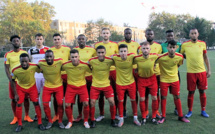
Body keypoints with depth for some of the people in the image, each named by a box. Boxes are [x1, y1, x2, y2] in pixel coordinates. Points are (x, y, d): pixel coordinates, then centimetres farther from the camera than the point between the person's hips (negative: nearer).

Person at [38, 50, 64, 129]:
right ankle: (50, 121, 19)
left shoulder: (59, 62, -22)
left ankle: (60, 121, 18)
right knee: (45, 104, -2)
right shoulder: (41, 63, -18)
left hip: (59, 86, -1)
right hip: (47, 87, 1)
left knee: (60, 104, -2)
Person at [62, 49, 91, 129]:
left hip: (82, 86, -1)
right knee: (67, 105, -7)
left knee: (86, 103, -13)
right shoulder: (65, 65, -16)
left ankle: (86, 121, 12)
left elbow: (91, 71, 0)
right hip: (71, 86, 1)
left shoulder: (85, 65, -18)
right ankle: (70, 122, 18)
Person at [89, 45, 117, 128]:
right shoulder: (92, 61, -14)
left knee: (112, 102, -6)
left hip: (106, 85, 0)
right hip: (95, 85, 0)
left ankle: (113, 120, 16)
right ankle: (92, 121, 18)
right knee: (92, 103, -3)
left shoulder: (110, 60, -13)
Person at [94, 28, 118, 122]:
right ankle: (101, 114, 19)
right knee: (100, 94, 5)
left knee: (114, 93, 6)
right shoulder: (97, 45, 5)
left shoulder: (115, 44, 6)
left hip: (113, 70, 0)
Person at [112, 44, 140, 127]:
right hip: (120, 83, 0)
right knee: (120, 101, 8)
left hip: (131, 83, 1)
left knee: (133, 100, 11)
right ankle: (121, 119, 27)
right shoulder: (115, 58, -19)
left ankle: (135, 118, 30)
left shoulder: (131, 56, -18)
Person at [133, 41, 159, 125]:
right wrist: (136, 69, -4)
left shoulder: (154, 56, -19)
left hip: (152, 78, 2)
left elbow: (160, 56, 5)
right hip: (141, 79, -1)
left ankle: (154, 117, 20)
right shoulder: (137, 58, -24)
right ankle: (143, 118, 17)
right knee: (142, 99, -1)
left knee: (154, 98, 2)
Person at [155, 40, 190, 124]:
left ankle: (180, 116, 23)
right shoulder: (161, 57, -23)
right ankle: (163, 116, 18)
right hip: (164, 80, -2)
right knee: (163, 98, 4)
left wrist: (174, 71, 9)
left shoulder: (180, 57, -12)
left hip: (175, 79, 3)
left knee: (177, 97, 9)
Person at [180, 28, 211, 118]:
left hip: (202, 71, 2)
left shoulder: (203, 43, 4)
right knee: (191, 92, 4)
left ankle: (203, 111, 24)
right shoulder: (184, 45, -4)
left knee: (202, 91, 9)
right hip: (191, 72, -2)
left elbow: (205, 57, 10)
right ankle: (190, 111, 19)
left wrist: (209, 69, 8)